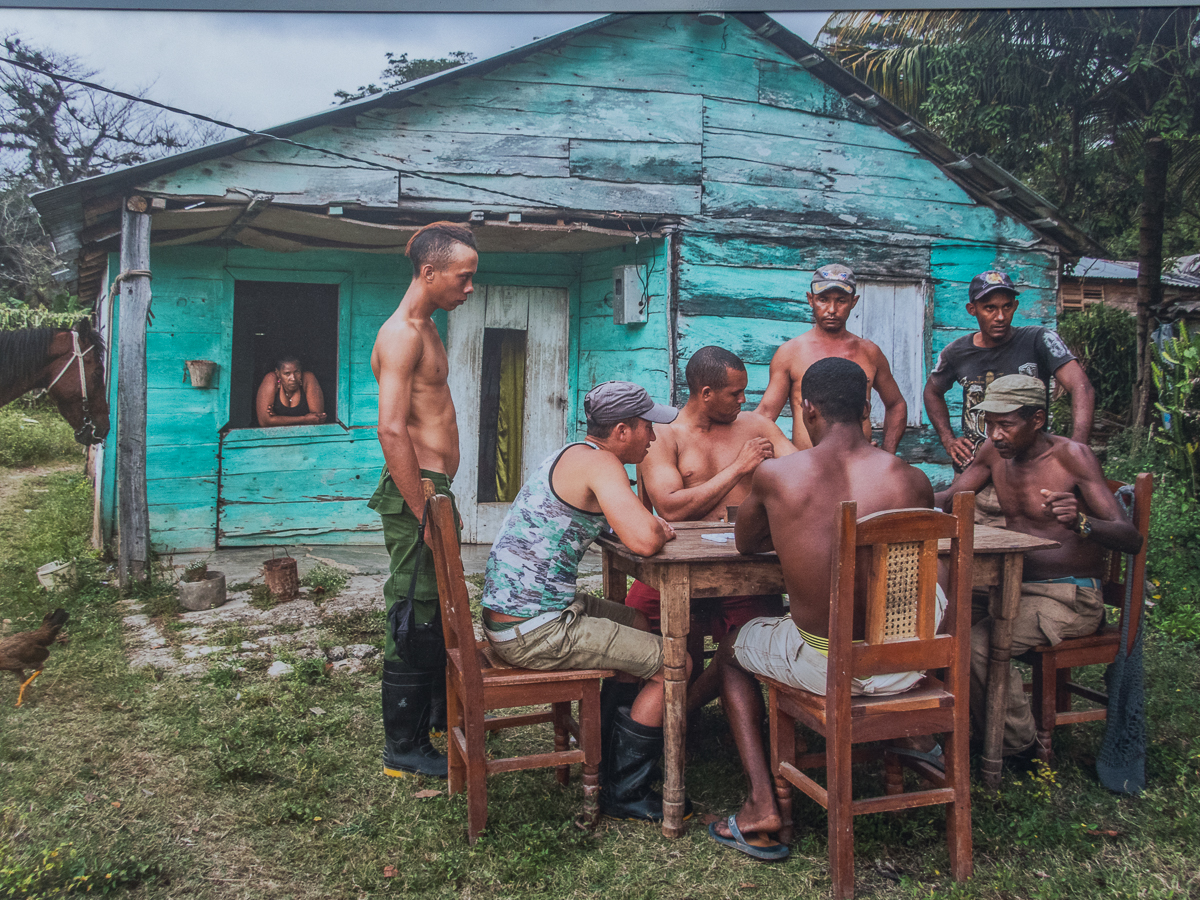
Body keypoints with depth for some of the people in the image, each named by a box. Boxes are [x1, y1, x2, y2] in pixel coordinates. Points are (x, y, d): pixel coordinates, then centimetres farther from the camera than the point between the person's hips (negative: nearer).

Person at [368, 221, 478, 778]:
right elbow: (391, 430, -24)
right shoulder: (401, 334, -15)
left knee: (440, 612, 21)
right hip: (415, 490, -10)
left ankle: (444, 714, 37)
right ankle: (403, 749, 8)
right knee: (414, 618, -3)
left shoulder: (425, 330, 17)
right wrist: (424, 515, -24)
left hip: (431, 488, 10)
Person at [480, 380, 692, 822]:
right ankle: (623, 793, 8)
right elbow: (644, 541, -30)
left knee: (638, 624, 29)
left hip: (506, 614, 11)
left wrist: (651, 526, 7)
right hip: (535, 631, -11)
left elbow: (624, 524, 29)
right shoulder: (598, 462, -17)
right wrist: (659, 530, -6)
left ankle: (605, 753, 39)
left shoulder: (570, 456, 15)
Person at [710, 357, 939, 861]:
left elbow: (745, 545, 10)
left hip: (824, 668, -2)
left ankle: (762, 805, 21)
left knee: (730, 651, 30)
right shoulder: (911, 480, -6)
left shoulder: (775, 474, -11)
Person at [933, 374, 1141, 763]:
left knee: (977, 643, -28)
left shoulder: (1072, 456, -14)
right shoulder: (995, 452, 5)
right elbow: (946, 499, 14)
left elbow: (1131, 539, -19)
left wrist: (1080, 522, -41)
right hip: (1018, 586, 7)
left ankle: (1020, 748, -7)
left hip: (1071, 598, -7)